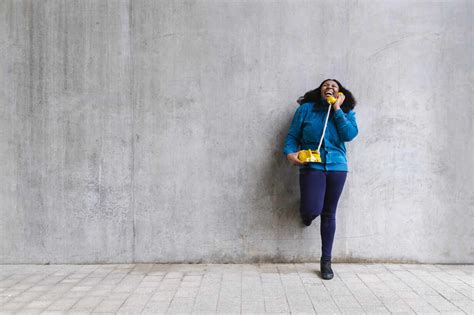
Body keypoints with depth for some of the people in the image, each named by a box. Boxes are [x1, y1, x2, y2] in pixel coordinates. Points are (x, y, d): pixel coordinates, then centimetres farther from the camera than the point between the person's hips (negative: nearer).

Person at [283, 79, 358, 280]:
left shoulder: (346, 112, 9)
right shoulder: (306, 109, 4)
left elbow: (349, 135, -10)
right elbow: (292, 136, 3)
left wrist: (337, 108, -8)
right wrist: (289, 153, -16)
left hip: (337, 167, 2)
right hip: (312, 166, -2)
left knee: (329, 214, 7)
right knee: (312, 210, -18)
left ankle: (326, 261, 20)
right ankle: (307, 212, 24)